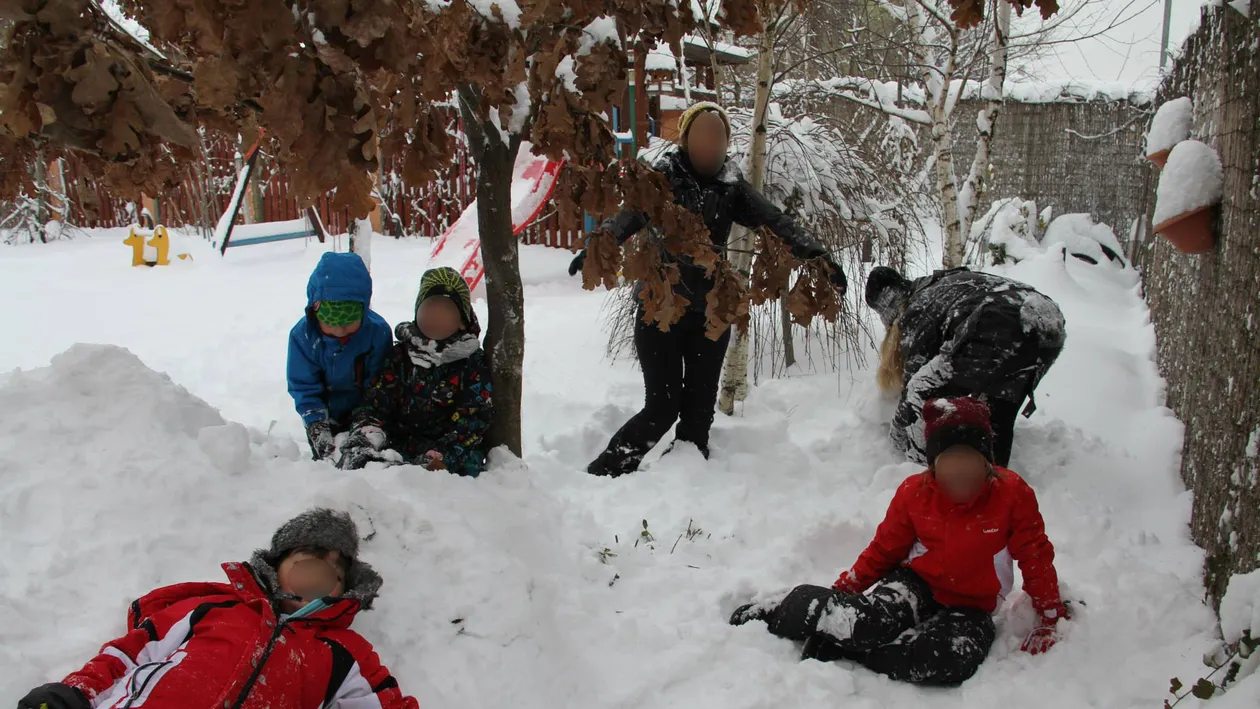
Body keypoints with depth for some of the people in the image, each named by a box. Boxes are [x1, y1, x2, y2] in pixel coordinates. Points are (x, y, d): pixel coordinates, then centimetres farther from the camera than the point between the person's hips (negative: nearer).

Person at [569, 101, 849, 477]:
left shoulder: (732, 185, 4)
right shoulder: (663, 177, -8)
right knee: (663, 406, -4)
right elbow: (631, 213, -26)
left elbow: (774, 220, -7)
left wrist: (817, 253, -21)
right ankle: (604, 472, 10)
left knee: (700, 405, 10)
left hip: (711, 311, 4)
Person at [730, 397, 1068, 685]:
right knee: (869, 624, -36)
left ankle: (838, 646, -26)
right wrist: (845, 588, 1)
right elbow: (885, 549, 5)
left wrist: (1052, 616, 1)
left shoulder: (1012, 493, -10)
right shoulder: (914, 492, -5)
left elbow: (1035, 556, -2)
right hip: (917, 582, 0)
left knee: (952, 660, -37)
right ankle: (781, 610, -13)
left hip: (971, 608, 0)